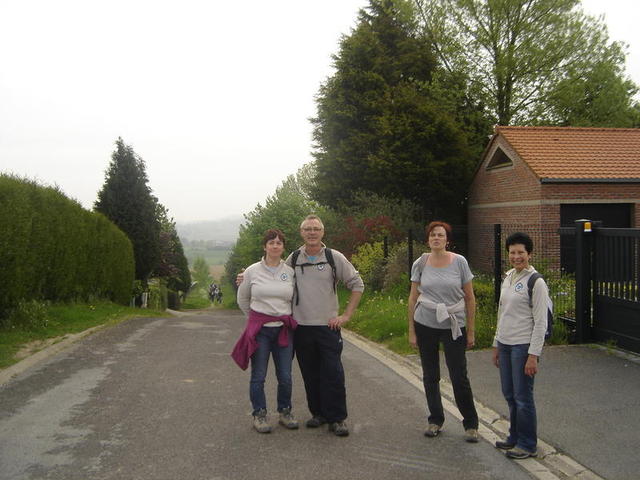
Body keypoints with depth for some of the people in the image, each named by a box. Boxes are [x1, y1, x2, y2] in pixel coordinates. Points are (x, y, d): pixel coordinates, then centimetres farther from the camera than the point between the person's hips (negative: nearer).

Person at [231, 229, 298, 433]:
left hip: (284, 329, 1)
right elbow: (242, 298, 13)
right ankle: (259, 415, 17)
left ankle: (285, 412, 23)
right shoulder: (252, 271, -1)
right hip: (259, 329, -1)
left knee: (285, 377, 4)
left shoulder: (291, 272, 2)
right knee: (258, 376, 3)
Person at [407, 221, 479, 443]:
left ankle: (470, 424, 14)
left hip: (453, 326, -2)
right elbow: (413, 298, 5)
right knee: (430, 376, 11)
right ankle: (435, 420, 26)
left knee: (459, 377, -2)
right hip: (425, 325, 2)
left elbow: (469, 298, -1)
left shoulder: (459, 262, -5)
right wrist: (411, 331, 2)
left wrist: (471, 331, -2)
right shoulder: (420, 264, -1)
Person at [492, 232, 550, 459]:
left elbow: (541, 322, -14)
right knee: (509, 395, 15)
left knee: (522, 397, 0)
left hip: (523, 346, -7)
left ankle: (528, 445, 14)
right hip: (505, 344, 7)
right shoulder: (508, 277, 11)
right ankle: (515, 437, 30)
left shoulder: (536, 282, -12)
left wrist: (533, 355, -17)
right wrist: (496, 345, 18)